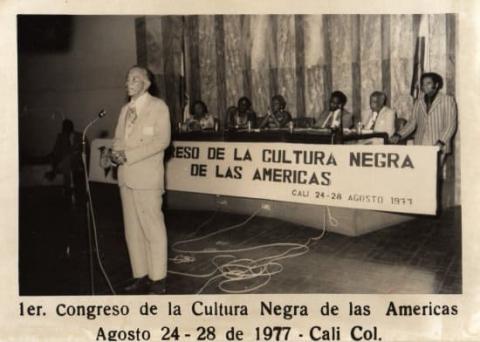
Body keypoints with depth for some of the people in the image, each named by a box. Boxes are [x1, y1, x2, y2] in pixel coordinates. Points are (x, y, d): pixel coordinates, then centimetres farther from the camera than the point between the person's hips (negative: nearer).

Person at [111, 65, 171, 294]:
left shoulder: (158, 106, -2)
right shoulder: (125, 109, 19)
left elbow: (162, 140, -12)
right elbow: (118, 138, 20)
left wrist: (128, 154, -16)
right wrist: (116, 153, -4)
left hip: (146, 177, -7)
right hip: (126, 176, 7)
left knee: (153, 228, -4)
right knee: (132, 230, 9)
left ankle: (157, 280, 5)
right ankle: (140, 277, 18)